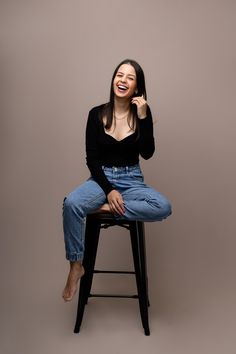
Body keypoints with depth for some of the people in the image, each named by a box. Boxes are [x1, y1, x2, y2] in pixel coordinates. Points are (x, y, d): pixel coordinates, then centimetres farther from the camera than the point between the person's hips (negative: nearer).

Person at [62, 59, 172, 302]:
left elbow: (147, 154, -11)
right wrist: (108, 190, -14)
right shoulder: (97, 114, -2)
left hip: (132, 180, 1)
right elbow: (91, 158, -3)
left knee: (163, 208, -29)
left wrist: (143, 117, -18)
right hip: (101, 178, 0)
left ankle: (108, 208, -17)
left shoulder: (142, 113, -1)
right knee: (71, 204, -31)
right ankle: (76, 266, -15)